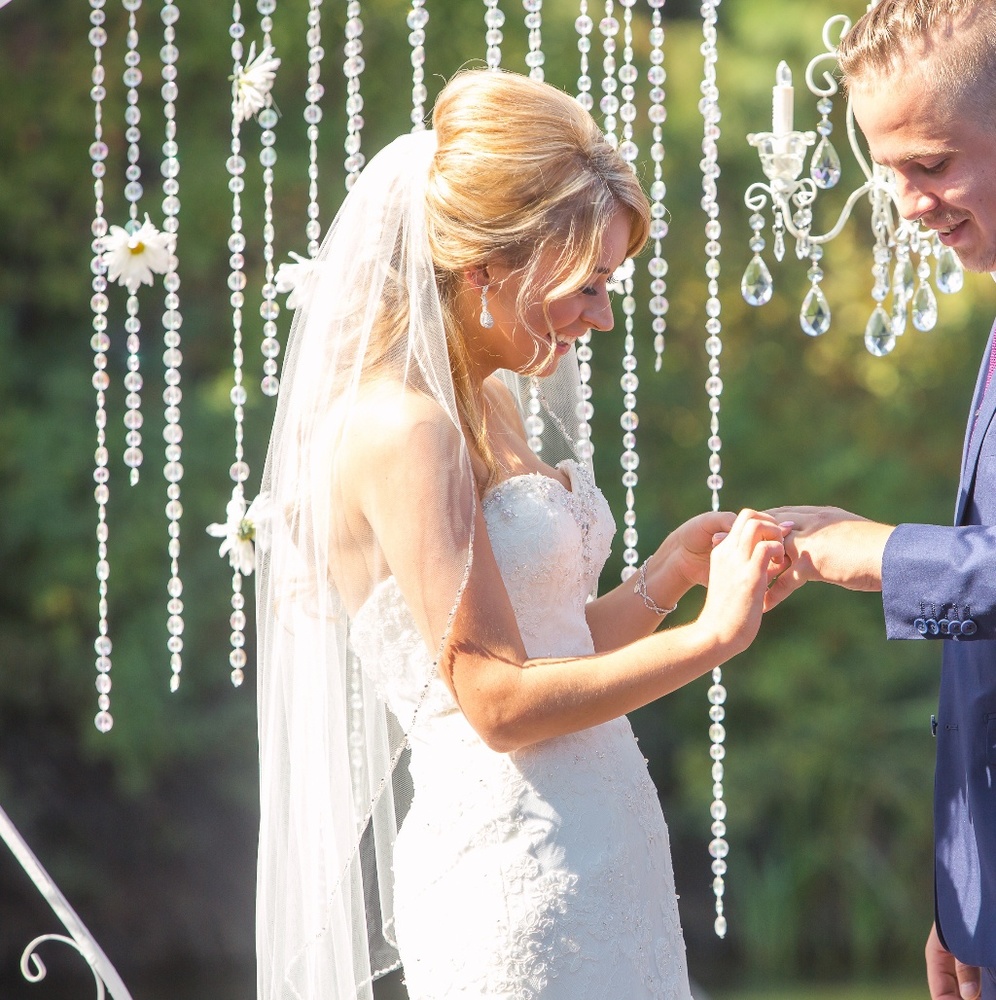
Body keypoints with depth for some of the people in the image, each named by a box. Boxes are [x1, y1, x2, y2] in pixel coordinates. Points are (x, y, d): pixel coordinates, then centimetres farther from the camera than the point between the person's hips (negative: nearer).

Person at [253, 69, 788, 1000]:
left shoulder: (496, 405, 13)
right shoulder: (401, 431, -15)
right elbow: (499, 700, -18)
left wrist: (672, 569, 1)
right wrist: (713, 634, -15)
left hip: (601, 849, 9)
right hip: (517, 879, -9)